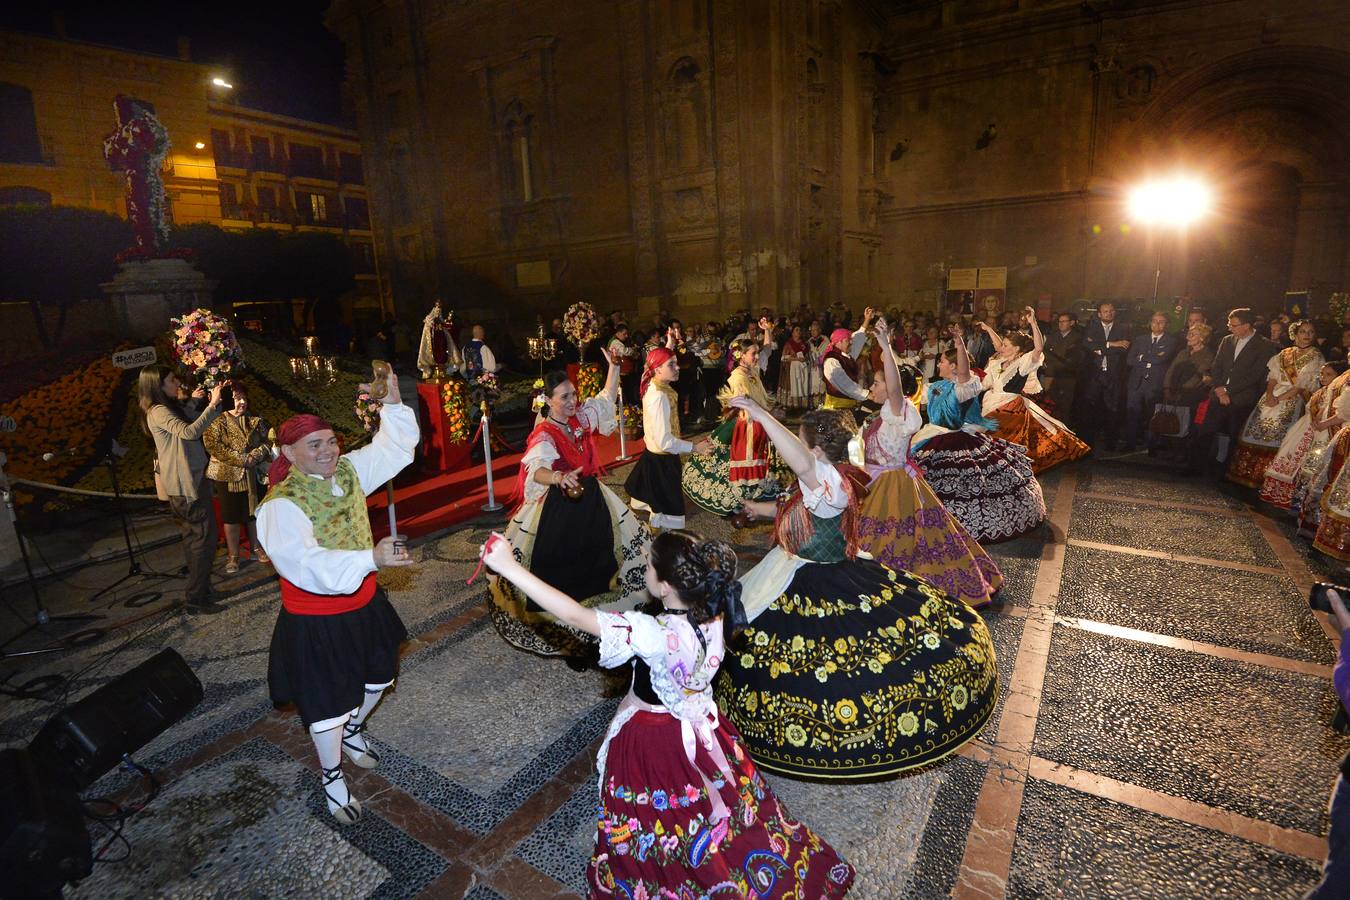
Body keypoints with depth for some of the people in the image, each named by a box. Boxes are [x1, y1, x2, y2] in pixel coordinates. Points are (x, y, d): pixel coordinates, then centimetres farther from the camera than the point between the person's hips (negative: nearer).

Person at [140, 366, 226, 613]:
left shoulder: (173, 407, 13)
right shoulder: (158, 412, -16)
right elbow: (189, 432, -32)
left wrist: (192, 402, 7)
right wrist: (212, 404, -32)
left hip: (190, 479, 11)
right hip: (186, 483, -11)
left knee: (194, 537, 17)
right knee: (204, 537, -9)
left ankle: (199, 589, 28)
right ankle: (195, 598, -4)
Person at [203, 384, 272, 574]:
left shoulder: (255, 421, 5)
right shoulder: (216, 422, -8)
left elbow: (265, 443, 3)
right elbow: (213, 446, -18)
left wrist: (254, 456, -17)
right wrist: (241, 459, -22)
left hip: (253, 476, 3)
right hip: (227, 476, -3)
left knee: (254, 513, 12)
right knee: (231, 516, 4)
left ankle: (256, 548, 27)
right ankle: (233, 556, 15)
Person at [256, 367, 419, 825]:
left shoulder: (348, 471, -5)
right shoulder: (280, 505, -25)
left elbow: (395, 447, 3)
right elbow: (309, 564, -37)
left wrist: (393, 403, -11)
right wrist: (372, 558, -47)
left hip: (364, 605, 7)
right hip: (316, 623, -7)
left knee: (377, 678, 26)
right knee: (328, 704, 8)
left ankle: (353, 731, 56)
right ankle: (332, 779, 35)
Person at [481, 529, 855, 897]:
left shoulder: (657, 633, -39)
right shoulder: (713, 616, -19)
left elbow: (577, 616, -40)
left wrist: (509, 566, -38)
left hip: (653, 742, -7)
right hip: (698, 727, 7)